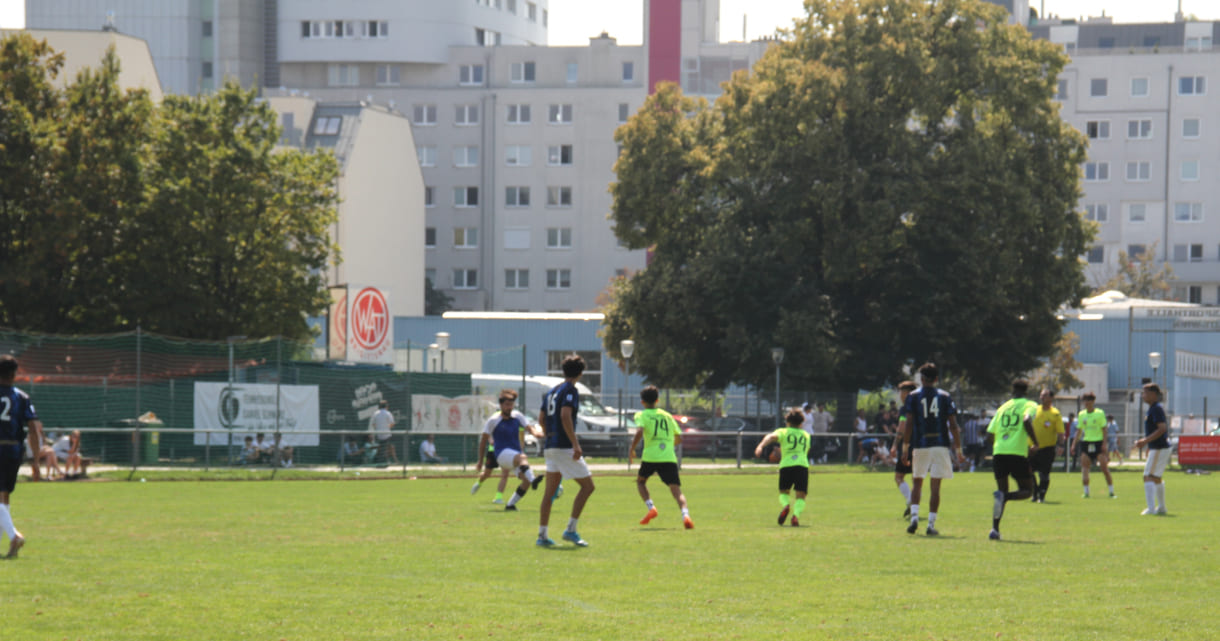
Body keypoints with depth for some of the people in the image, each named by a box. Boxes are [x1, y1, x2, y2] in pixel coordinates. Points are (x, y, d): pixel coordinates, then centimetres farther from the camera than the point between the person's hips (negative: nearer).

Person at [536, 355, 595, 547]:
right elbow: (565, 415, -22)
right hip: (565, 447, -8)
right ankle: (571, 530, -5)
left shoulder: (551, 392, 15)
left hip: (551, 447, 8)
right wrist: (575, 444, -23)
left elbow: (541, 418, 19)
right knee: (587, 486, 0)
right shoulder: (570, 390, -9)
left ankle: (542, 535, 7)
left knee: (550, 493, 10)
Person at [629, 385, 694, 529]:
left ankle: (651, 507, 4)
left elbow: (639, 432, -12)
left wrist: (631, 449, -3)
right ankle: (685, 515, -31)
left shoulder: (642, 415, 8)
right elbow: (679, 439, 19)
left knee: (640, 481, 25)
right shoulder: (667, 416, 20)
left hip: (650, 456, -2)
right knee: (676, 489, -5)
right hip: (669, 457, 2)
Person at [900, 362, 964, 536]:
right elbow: (953, 425, 1)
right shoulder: (945, 397, 4)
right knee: (935, 486, 2)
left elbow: (909, 423, -4)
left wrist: (905, 447, 1)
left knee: (917, 483, 12)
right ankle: (931, 524, 0)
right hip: (941, 444, 0)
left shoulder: (913, 396, 1)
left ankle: (914, 517, -6)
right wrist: (958, 450, 6)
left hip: (920, 445, 0)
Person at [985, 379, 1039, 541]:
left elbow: (991, 433, 14)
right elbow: (1027, 421, -16)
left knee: (1003, 492, 14)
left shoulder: (1003, 407, 18)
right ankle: (1003, 497, -24)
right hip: (1018, 453, -4)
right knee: (1027, 490, 9)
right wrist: (1035, 443, -9)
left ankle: (995, 529, -1)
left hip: (998, 453, 4)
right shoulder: (1029, 405, 6)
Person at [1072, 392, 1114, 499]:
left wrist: (1104, 444, -10)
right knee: (1084, 468, -8)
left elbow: (1104, 429, -2)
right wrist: (1074, 444, 7)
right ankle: (1086, 492, -4)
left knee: (1105, 468, -6)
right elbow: (1079, 430, 15)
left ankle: (1111, 492, 2)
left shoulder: (1100, 413, -1)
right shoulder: (1081, 415, 10)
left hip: (1098, 442, -3)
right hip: (1086, 443, 3)